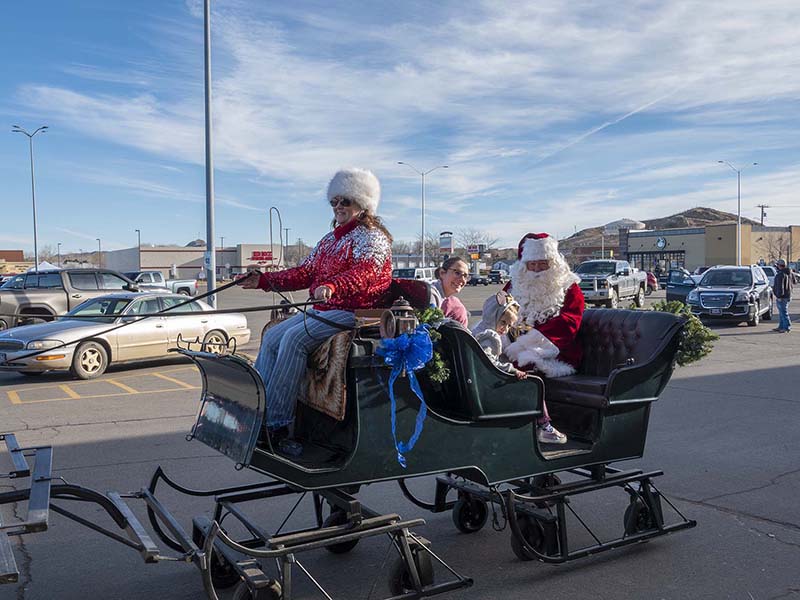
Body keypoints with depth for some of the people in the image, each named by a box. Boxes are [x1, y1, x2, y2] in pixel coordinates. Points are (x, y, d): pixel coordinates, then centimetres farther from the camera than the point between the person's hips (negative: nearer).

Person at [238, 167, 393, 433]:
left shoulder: (372, 237, -5)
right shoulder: (330, 239, 22)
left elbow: (365, 273, -25)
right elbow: (304, 272, 20)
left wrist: (332, 286, -44)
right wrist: (264, 280, 10)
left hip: (353, 311, -9)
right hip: (322, 310, 9)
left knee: (294, 338, -26)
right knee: (272, 337, -7)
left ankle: (277, 419, -23)